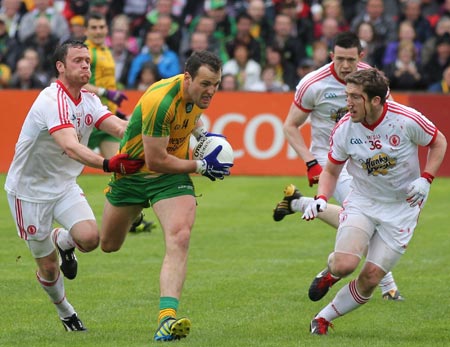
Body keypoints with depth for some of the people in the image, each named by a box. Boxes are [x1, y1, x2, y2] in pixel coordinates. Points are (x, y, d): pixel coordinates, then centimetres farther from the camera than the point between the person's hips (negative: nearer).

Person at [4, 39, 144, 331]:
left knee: (89, 238, -20)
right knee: (48, 267, 1)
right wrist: (107, 164, -56)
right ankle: (65, 311, 31)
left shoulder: (88, 100, 0)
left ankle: (63, 241, 15)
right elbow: (70, 146, -41)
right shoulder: (51, 101, -26)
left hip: (64, 185, 6)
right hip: (30, 189, -6)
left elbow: (121, 127, -12)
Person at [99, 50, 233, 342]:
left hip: (172, 176, 4)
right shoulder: (161, 101, -33)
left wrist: (202, 132, 1)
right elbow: (156, 161, -29)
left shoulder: (197, 92, -9)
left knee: (179, 239, -23)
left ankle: (167, 318, -32)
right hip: (134, 172, -4)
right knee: (109, 245, 16)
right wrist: (201, 167, -20)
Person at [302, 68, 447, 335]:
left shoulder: (407, 120, -19)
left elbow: (439, 143, 1)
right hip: (362, 202, 1)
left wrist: (425, 179, -13)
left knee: (370, 278, -7)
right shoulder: (344, 130, -12)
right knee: (345, 264, -23)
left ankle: (324, 318, 14)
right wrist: (321, 198, -14)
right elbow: (331, 170, 4)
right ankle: (331, 271, 16)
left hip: (402, 208, -1)